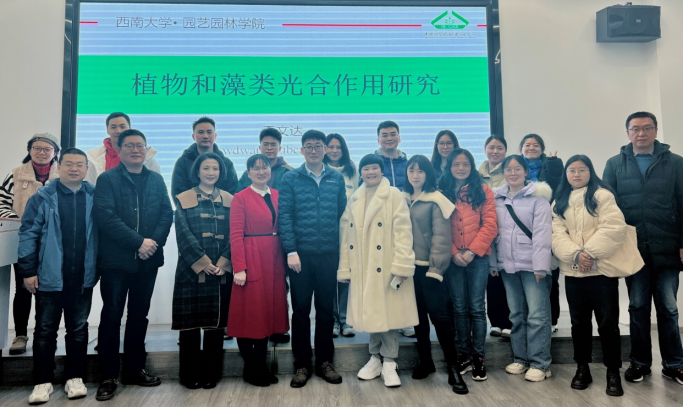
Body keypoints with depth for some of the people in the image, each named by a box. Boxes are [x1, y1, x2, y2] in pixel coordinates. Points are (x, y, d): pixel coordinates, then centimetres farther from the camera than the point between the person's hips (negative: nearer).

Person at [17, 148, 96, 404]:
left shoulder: (95, 197, 2)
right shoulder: (43, 197, -3)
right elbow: (28, 234, -3)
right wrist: (28, 271, -6)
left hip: (83, 278, 2)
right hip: (50, 277, -1)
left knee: (79, 328, 11)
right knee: (45, 330, 8)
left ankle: (75, 377, 23)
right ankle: (43, 381, 20)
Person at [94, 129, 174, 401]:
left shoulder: (156, 180, 11)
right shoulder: (107, 179, -1)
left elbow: (167, 213, 4)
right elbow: (105, 216, -13)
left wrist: (155, 242, -12)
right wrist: (138, 242, -17)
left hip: (147, 260, 4)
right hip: (115, 259, -3)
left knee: (139, 316, 12)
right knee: (111, 316, 3)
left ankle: (134, 369, 24)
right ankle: (108, 376, 13)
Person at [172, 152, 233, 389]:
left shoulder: (229, 200, 11)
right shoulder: (183, 199, 5)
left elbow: (233, 234, 3)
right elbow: (184, 234, -5)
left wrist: (222, 262, -11)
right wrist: (203, 262, -14)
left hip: (221, 270, 2)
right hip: (192, 270, -1)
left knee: (216, 323, 6)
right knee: (190, 322, 2)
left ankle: (211, 373, 18)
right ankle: (190, 375, 16)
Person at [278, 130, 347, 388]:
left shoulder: (337, 178, 7)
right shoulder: (290, 179, 1)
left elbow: (343, 214, 8)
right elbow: (284, 216, -4)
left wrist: (343, 249, 4)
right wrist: (291, 251, -11)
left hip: (329, 254, 2)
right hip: (301, 254, -1)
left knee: (326, 308, 10)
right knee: (301, 309, 7)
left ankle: (324, 361, 24)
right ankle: (302, 364, 20)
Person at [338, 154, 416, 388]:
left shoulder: (394, 195, -3)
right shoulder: (354, 200, 12)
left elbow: (403, 232, -10)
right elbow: (346, 235, 11)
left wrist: (401, 266, -16)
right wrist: (345, 268, 7)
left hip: (386, 267, -4)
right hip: (362, 270, 5)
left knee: (388, 312, 2)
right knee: (371, 313, 12)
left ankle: (389, 363, 14)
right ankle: (375, 358, 26)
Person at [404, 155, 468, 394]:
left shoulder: (436, 200, -5)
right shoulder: (403, 199, 11)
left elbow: (441, 236, -11)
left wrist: (435, 266, -16)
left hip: (429, 266, -5)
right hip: (410, 265, 5)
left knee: (439, 313, -6)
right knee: (418, 315, 12)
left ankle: (453, 367, 6)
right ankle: (425, 361, 26)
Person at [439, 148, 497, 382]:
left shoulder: (483, 191, 4)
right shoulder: (442, 193, 6)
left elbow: (490, 225, -3)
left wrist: (472, 251, -12)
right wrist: (454, 253, -9)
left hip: (478, 257, -1)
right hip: (453, 259, 1)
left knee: (476, 308, 2)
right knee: (459, 308, 8)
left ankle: (479, 357, 12)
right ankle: (464, 355, 19)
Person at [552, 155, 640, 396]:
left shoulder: (602, 195, -1)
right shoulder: (559, 202, 11)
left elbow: (614, 227, -13)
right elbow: (557, 234, 0)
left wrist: (590, 253, -19)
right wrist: (575, 254, -17)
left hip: (601, 269, -4)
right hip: (572, 271, 4)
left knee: (608, 322, 0)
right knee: (579, 322, 12)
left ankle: (613, 372, 15)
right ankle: (582, 369, 24)